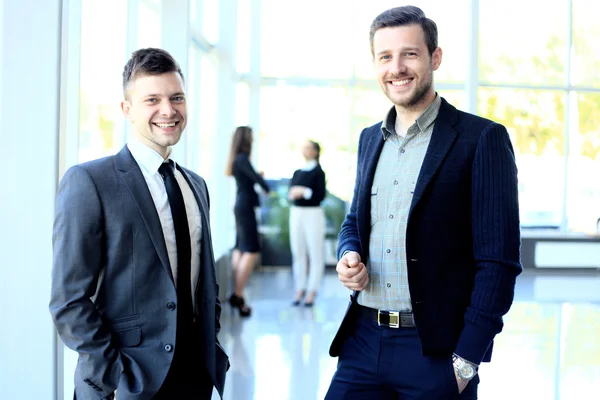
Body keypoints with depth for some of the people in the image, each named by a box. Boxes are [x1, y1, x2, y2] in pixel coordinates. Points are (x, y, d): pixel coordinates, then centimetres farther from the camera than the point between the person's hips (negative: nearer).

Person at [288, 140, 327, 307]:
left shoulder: (318, 172, -5)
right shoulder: (297, 172, 12)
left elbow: (321, 194, -11)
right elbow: (291, 193, 11)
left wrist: (305, 192, -19)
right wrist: (292, 193, -10)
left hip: (313, 213, -6)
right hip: (296, 213, 6)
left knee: (315, 253, -2)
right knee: (298, 252, 7)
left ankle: (311, 291, 3)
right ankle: (300, 289, 13)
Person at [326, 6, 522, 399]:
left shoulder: (482, 139, -8)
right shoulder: (370, 138, 11)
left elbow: (499, 261, -11)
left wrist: (466, 360, -14)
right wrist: (349, 255, 0)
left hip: (436, 350, -5)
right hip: (363, 340, 5)